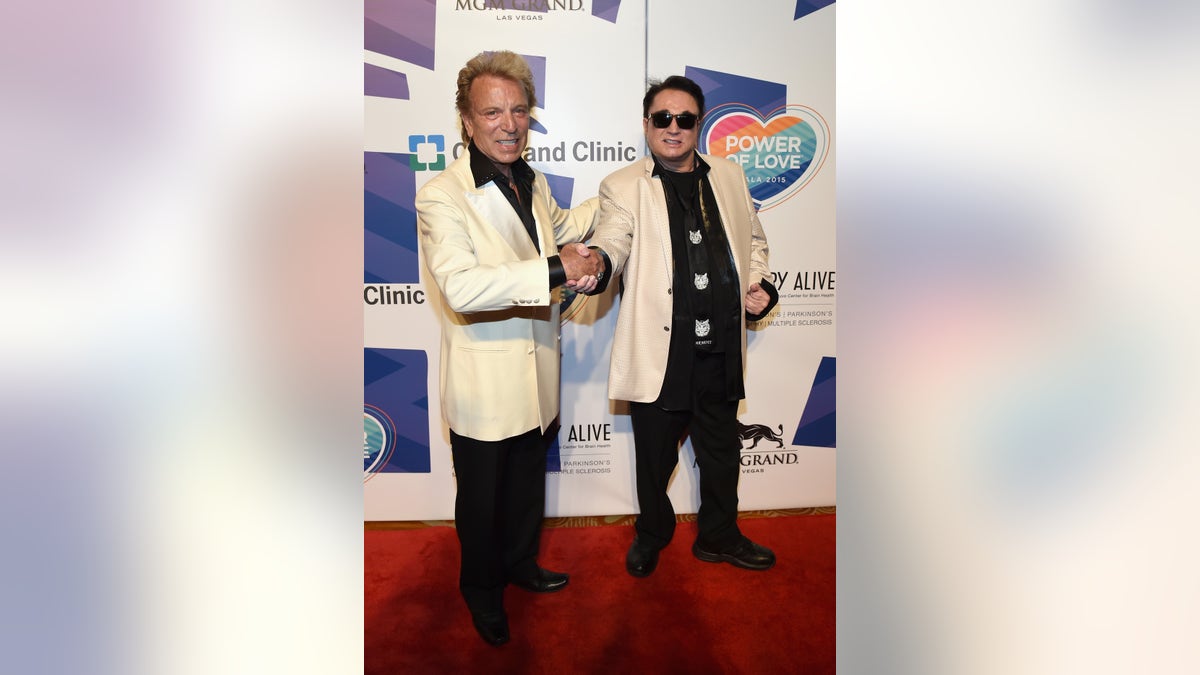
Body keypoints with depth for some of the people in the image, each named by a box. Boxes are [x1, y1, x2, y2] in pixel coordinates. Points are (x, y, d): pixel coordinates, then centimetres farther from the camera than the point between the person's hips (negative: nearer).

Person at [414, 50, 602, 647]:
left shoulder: (532, 182, 7)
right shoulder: (441, 196, -20)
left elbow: (557, 227, 29)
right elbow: (461, 287, -34)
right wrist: (555, 271, -36)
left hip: (534, 376, 7)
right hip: (485, 384, -7)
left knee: (528, 485, 25)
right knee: (481, 498, 14)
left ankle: (520, 563, 49)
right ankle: (481, 588, 39)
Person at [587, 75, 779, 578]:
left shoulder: (729, 176, 10)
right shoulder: (624, 187, -4)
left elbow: (753, 239, 20)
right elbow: (612, 239, -21)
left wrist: (760, 283, 3)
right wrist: (595, 264, -43)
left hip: (721, 351, 4)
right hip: (659, 353, -4)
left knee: (722, 451, 19)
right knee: (655, 457, 13)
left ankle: (719, 536, 42)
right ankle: (652, 534, 40)